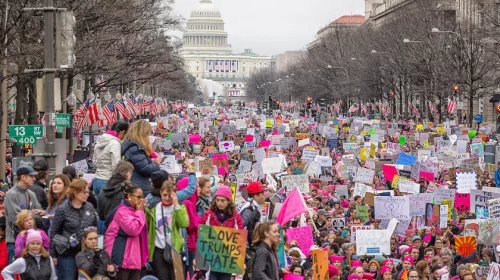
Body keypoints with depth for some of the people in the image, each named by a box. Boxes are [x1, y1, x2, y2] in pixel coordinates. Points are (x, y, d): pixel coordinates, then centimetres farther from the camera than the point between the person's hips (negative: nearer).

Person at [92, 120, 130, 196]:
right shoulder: (115, 143, -14)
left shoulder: (100, 141, 12)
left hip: (97, 180, 8)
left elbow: (94, 162, 19)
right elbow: (116, 165, -20)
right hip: (107, 182, -8)